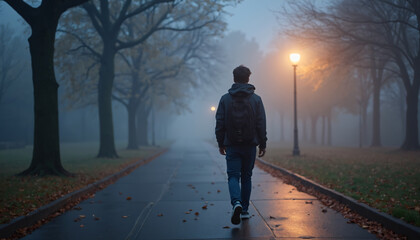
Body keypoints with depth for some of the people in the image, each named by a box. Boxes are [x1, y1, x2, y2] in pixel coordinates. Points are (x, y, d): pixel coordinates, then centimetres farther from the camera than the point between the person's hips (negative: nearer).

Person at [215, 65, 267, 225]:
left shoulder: (225, 99, 0)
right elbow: (261, 124, -2)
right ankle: (244, 210, 17)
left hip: (232, 145, -1)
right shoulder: (256, 99, 0)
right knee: (246, 176, 13)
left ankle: (236, 203, -25)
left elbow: (220, 123, 0)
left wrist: (221, 143, 9)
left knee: (233, 176, 1)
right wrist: (263, 144, 5)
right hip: (250, 145, 1)